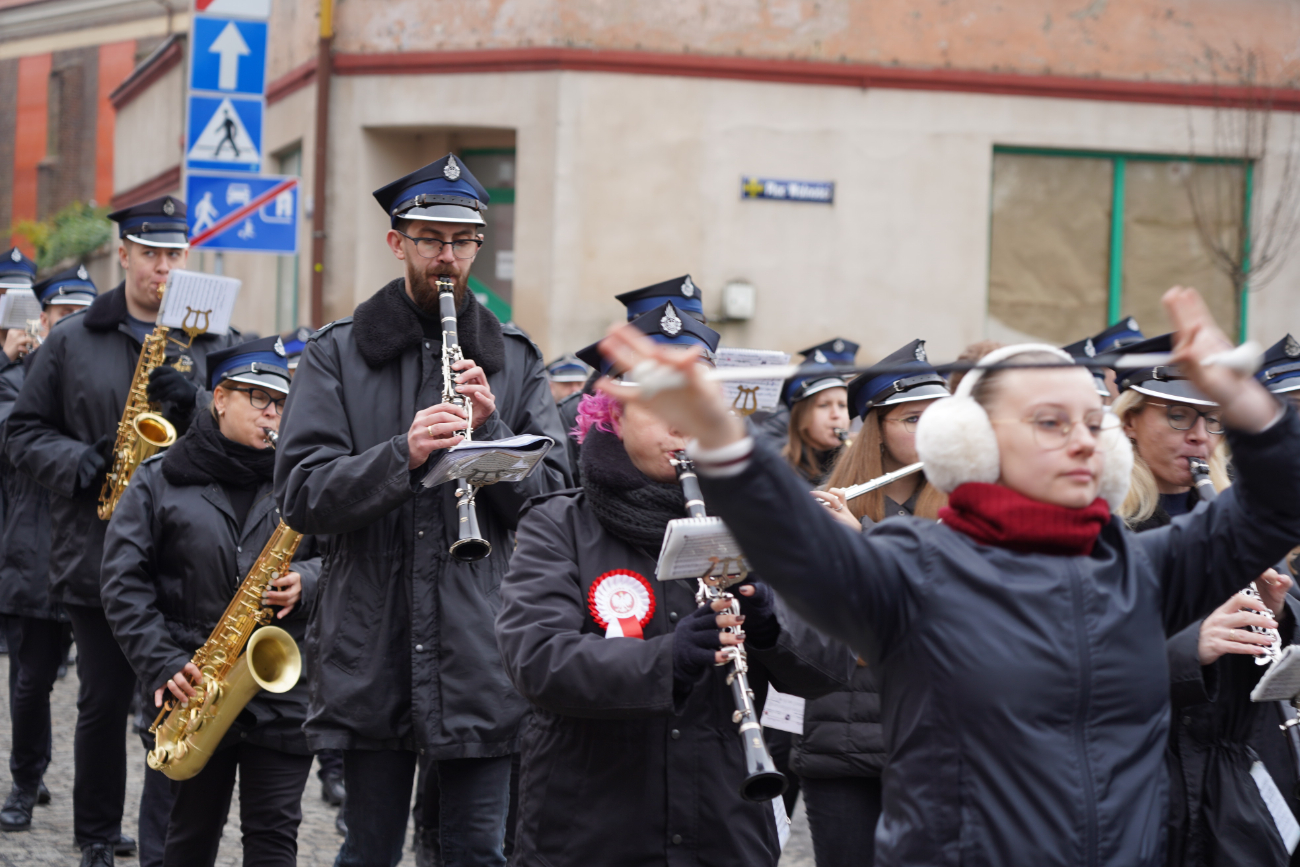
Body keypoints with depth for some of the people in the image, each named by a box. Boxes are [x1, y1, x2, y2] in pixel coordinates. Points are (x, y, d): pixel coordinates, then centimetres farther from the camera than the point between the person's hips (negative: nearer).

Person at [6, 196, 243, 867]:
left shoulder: (217, 341, 9)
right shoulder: (72, 341, 8)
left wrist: (196, 403, -15)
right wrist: (76, 463, -9)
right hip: (96, 553, 0)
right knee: (103, 702, 8)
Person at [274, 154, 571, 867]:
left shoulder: (513, 359, 10)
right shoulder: (338, 354, 4)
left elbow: (551, 499, 4)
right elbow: (302, 496, -6)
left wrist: (490, 427, -12)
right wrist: (403, 453, -21)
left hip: (479, 648, 1)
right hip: (370, 653, -1)